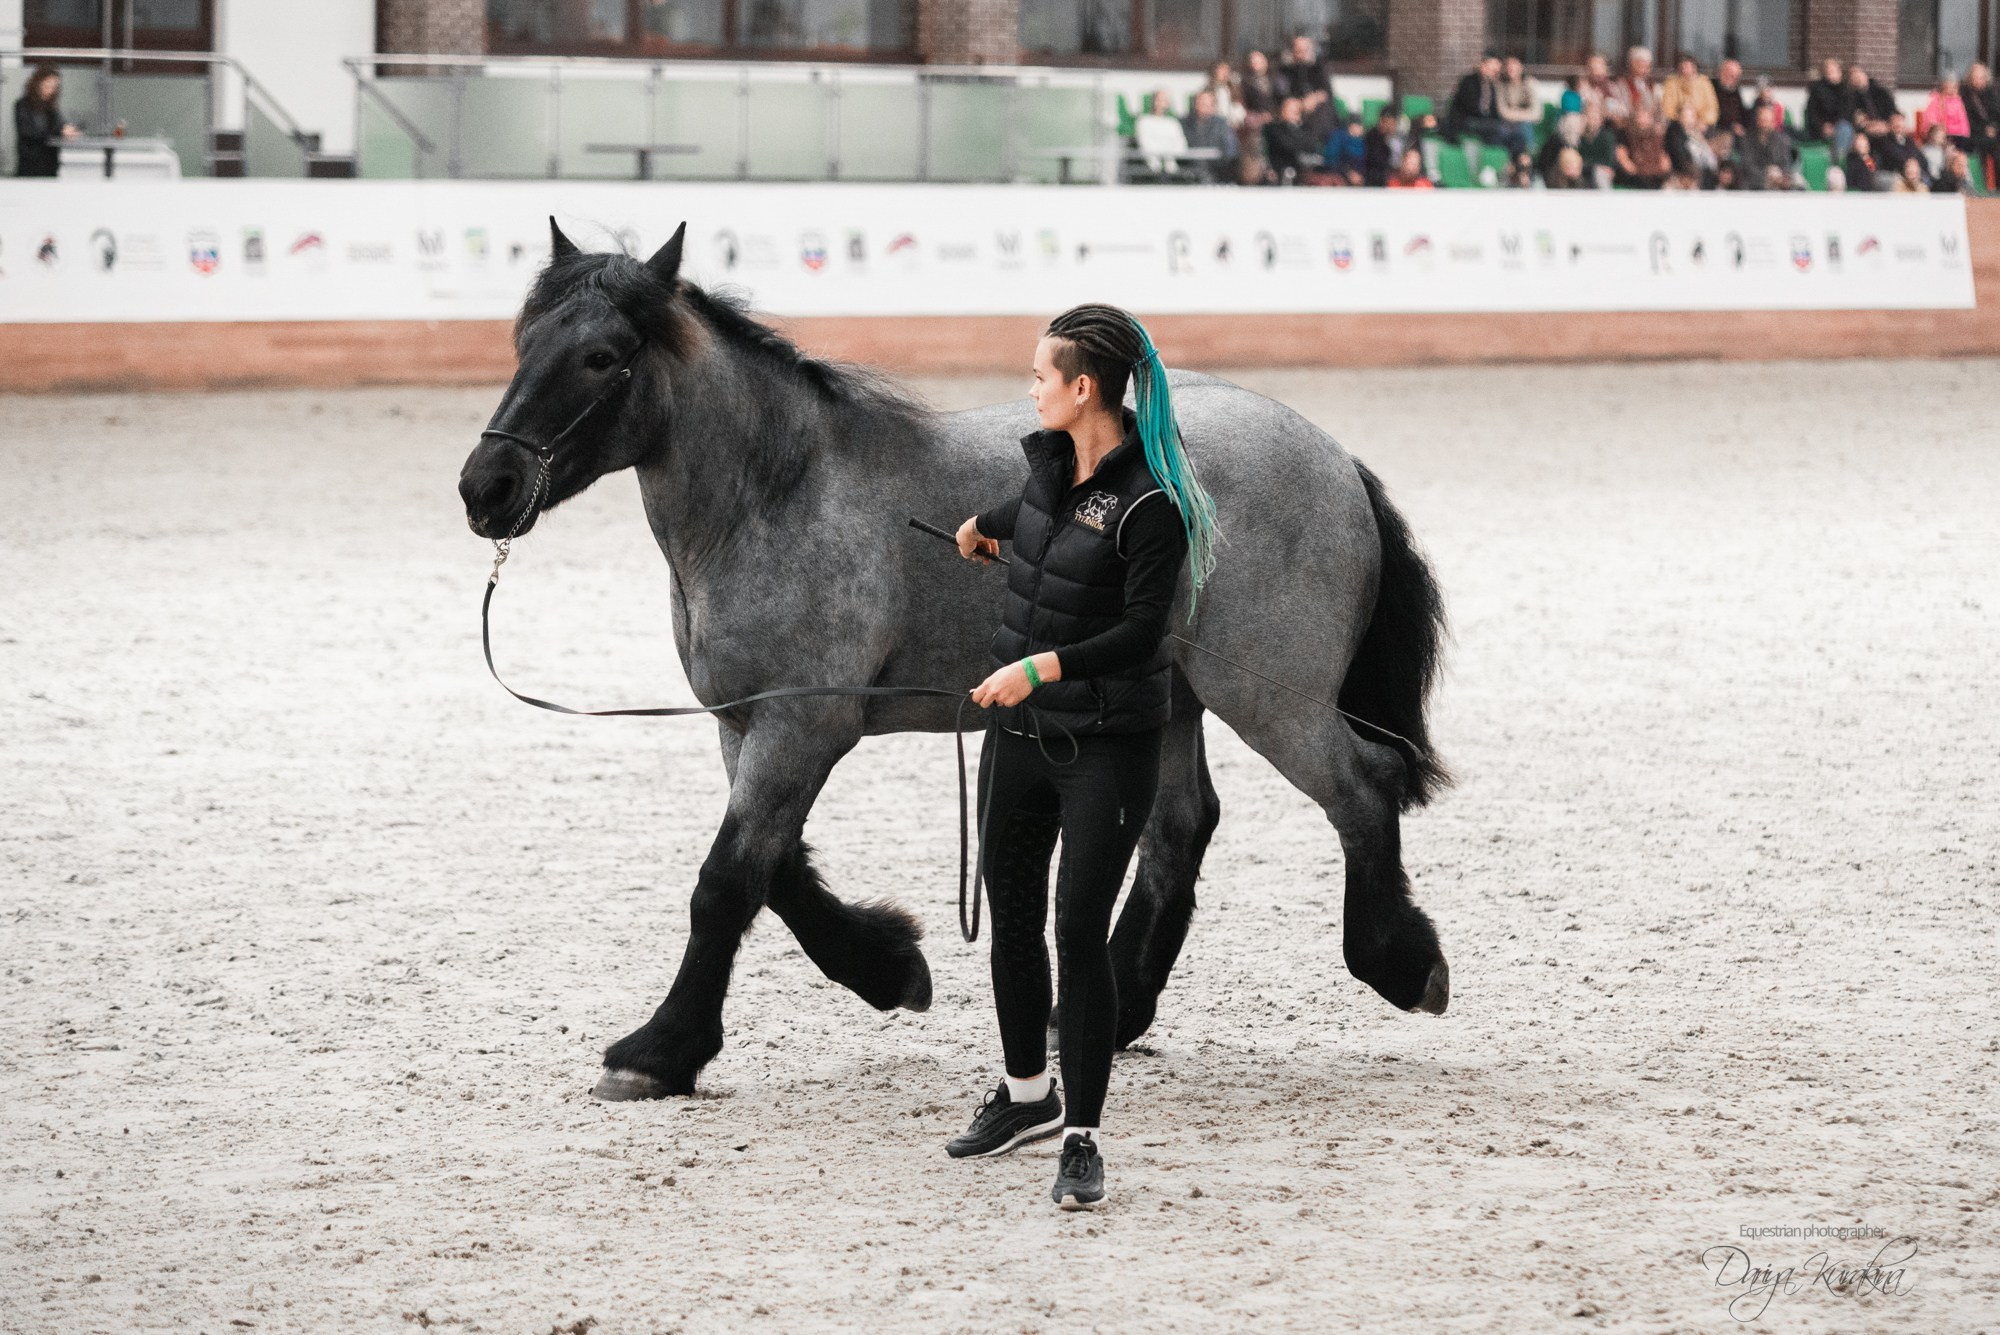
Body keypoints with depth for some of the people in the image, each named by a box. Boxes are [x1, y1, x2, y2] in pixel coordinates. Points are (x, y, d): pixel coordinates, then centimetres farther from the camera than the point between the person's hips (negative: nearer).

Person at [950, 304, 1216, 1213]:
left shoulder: (1148, 505, -20)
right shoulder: (1050, 458, 3)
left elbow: (1141, 632, -21)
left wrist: (1042, 667, -31)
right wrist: (983, 524, 47)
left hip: (1107, 745, -8)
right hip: (1018, 732, 8)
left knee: (1080, 933, -9)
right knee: (1011, 916, 16)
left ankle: (1082, 1139, -1)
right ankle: (1027, 1095, 35)